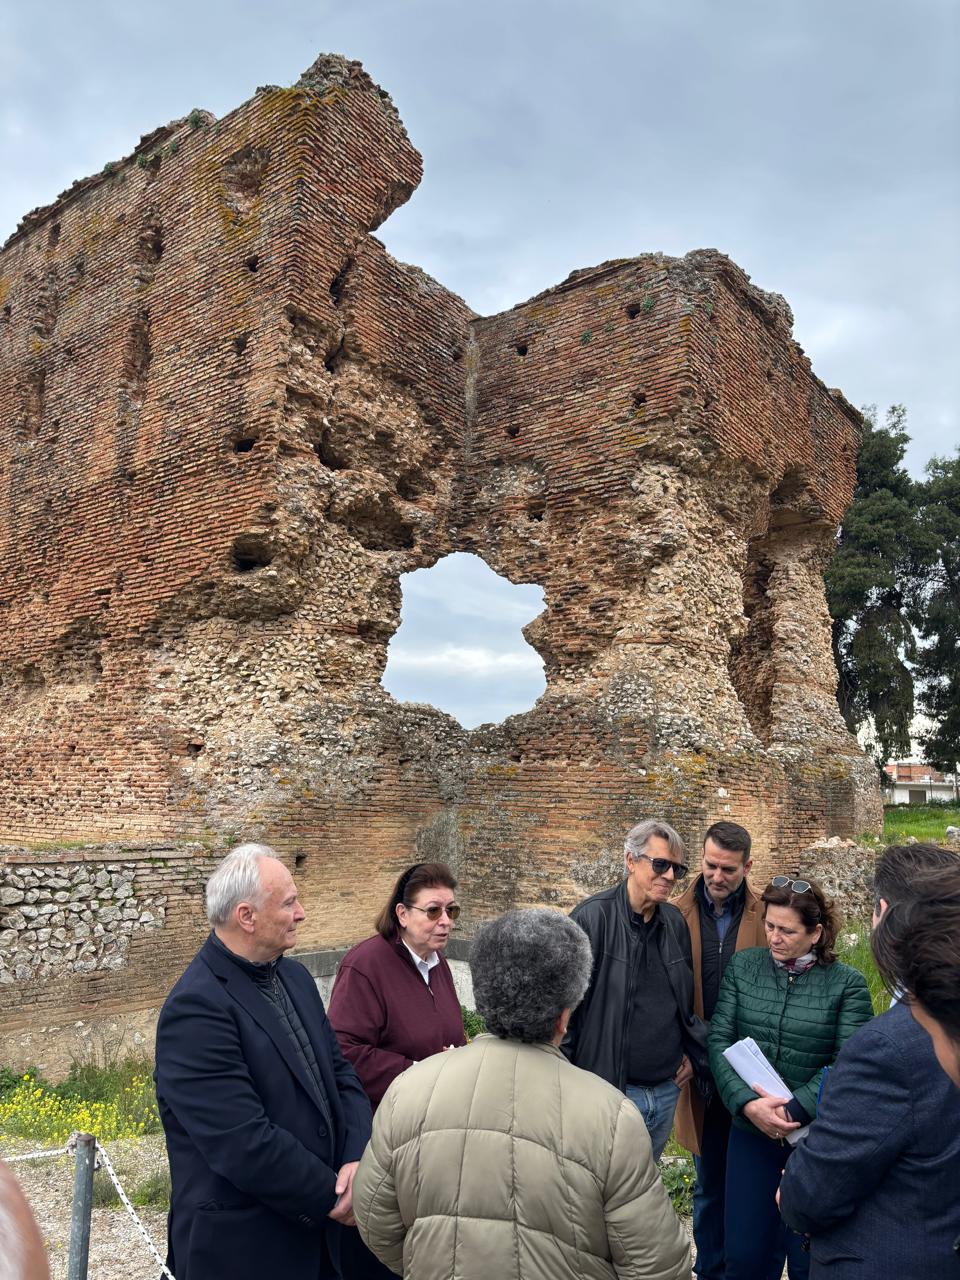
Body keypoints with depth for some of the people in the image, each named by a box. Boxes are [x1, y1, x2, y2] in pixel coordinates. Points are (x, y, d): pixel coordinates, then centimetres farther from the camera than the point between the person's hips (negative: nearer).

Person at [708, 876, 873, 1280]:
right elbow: (719, 1040, -4)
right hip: (749, 1129, 2)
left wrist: (793, 1108, -20)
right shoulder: (742, 967, 0)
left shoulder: (847, 984, -7)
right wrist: (747, 1103, -17)